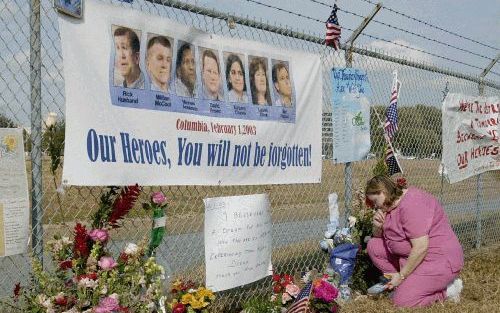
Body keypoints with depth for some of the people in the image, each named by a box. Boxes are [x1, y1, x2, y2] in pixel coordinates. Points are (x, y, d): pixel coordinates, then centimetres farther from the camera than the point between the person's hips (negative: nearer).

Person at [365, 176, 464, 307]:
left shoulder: (411, 205, -24)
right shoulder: (392, 204, 8)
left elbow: (421, 248, -28)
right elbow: (379, 237, 17)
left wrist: (401, 275, -19)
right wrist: (377, 226, -6)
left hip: (439, 261, -10)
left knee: (401, 301, -19)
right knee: (374, 246, 5)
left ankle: (446, 290, 0)